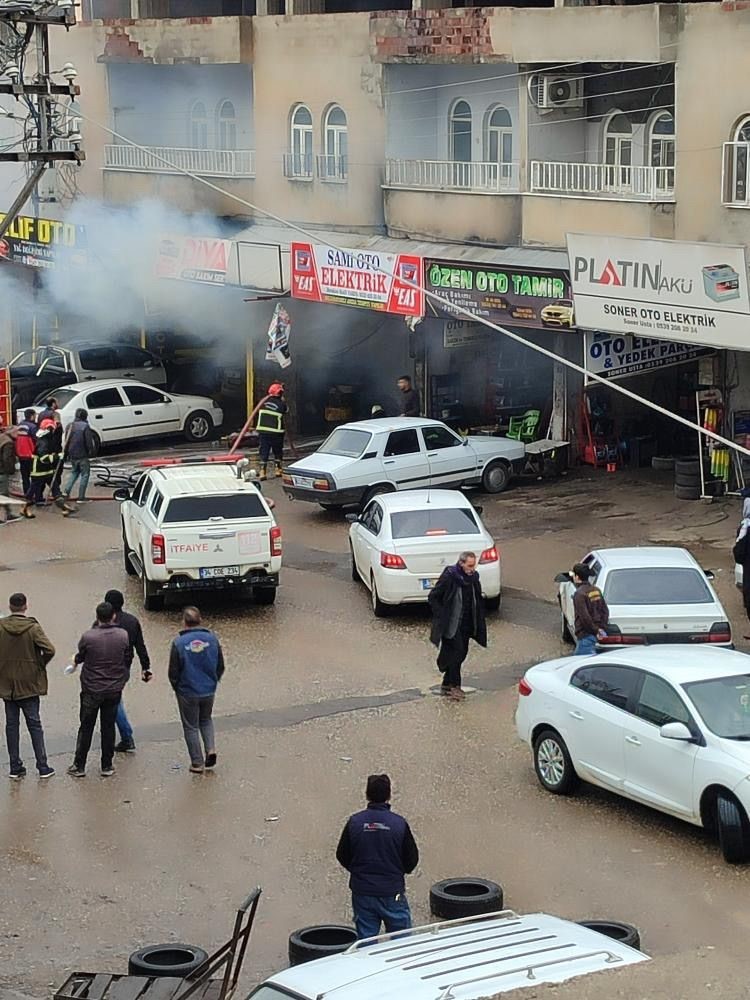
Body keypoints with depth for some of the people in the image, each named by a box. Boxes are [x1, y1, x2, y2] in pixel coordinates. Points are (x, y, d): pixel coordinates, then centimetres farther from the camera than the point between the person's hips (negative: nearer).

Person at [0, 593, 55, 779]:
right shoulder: (33, 628, -12)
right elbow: (49, 650, -20)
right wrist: (40, 665, -2)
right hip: (29, 684, -2)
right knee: (34, 724, 6)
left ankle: (15, 767, 12)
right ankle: (42, 767, 5)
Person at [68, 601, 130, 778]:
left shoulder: (88, 637, -16)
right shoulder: (123, 636, -8)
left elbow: (79, 658, -1)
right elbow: (126, 659, 1)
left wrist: (75, 660, 22)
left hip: (91, 690, -2)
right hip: (114, 689, 2)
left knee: (86, 728, 9)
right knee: (108, 727, 12)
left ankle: (79, 766, 14)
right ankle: (107, 766, 16)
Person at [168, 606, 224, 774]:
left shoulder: (179, 643, -16)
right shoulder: (212, 639, -7)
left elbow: (173, 672, -10)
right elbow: (220, 666, 2)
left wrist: (176, 687, 8)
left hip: (187, 693, -3)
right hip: (209, 691, 3)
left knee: (191, 727, 11)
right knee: (206, 720, 26)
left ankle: (197, 763, 13)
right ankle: (210, 749, 7)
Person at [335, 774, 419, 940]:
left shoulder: (354, 822, -6)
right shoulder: (399, 824, -11)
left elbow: (342, 856, 3)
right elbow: (412, 859, -3)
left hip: (362, 893, 2)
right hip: (392, 893, -2)